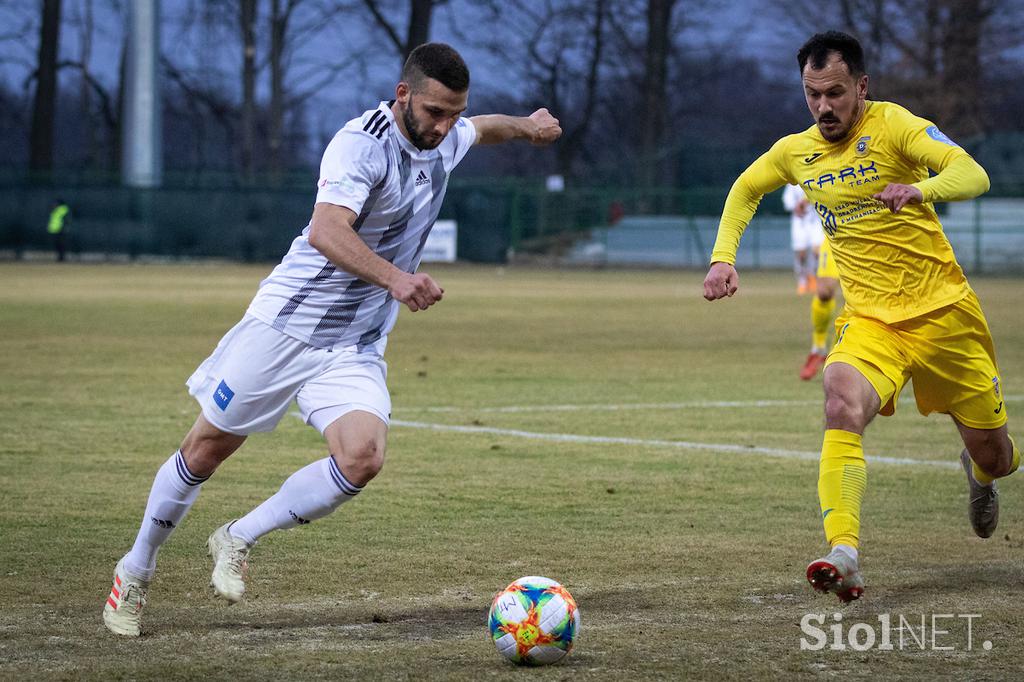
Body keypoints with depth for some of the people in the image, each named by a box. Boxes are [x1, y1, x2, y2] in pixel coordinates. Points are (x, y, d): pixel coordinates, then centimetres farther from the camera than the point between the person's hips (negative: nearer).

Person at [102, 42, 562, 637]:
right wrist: (393, 277, -49)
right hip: (287, 321, -6)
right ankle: (136, 571, 27)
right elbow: (325, 231, -37)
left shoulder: (443, 140, 4)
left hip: (356, 347, 6)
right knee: (206, 449, 5)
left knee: (362, 460, -19)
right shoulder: (363, 143, -21)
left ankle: (239, 540, 1)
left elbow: (480, 129, 33)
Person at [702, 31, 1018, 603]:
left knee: (995, 457, 8)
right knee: (843, 404, -32)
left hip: (944, 309, -2)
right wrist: (723, 258, 9)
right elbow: (744, 190, 25)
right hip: (870, 319, 2)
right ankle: (844, 557, -41)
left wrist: (921, 189, -46)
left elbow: (974, 175, -25)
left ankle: (981, 472, 49)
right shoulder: (795, 153, 4)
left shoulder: (892, 125, -11)